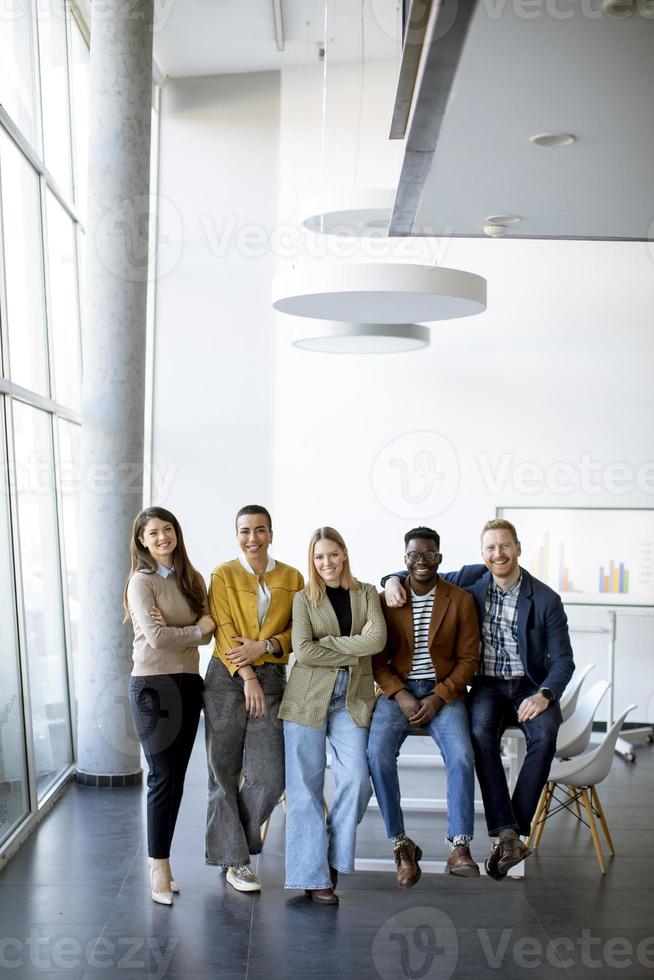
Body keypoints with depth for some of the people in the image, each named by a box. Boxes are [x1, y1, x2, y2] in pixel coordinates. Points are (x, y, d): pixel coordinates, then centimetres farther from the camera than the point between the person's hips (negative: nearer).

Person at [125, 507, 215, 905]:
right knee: (163, 777, -5)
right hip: (154, 685, -6)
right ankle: (159, 866, 4)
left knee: (176, 778, 9)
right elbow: (157, 637, -17)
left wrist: (175, 629, -14)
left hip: (189, 683, 6)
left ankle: (162, 860, 19)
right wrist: (198, 629, -3)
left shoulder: (191, 579, 10)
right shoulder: (142, 581, -7)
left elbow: (209, 633, 5)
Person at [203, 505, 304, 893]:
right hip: (227, 679, -2)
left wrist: (264, 646, -13)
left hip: (272, 679, 2)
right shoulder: (223, 576, 2)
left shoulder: (292, 579, 8)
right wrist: (247, 677, -14)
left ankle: (235, 840, 19)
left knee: (270, 774, -4)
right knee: (225, 771, 1)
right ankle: (234, 860, 11)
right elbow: (224, 631, -6)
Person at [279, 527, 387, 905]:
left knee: (356, 781, -11)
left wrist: (328, 643, -9)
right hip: (308, 699, -1)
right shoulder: (303, 599, 6)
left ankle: (335, 858, 9)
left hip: (352, 700, 1)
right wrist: (355, 647, -8)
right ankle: (313, 874, 5)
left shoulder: (366, 594, 11)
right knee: (306, 786, -2)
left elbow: (378, 640, -7)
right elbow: (303, 651, -9)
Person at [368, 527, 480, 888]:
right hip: (398, 690, 1)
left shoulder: (461, 601, 2)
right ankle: (401, 845, -13)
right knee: (378, 754, -26)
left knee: (461, 756, -28)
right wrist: (400, 695, -13)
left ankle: (459, 848, -22)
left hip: (444, 692, 0)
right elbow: (376, 658, 3)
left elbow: (468, 658, 1)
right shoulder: (386, 600, 4)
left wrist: (439, 697, -12)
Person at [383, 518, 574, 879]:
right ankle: (507, 834, -32)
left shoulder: (546, 599, -5)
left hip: (529, 685, -1)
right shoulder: (472, 579, 1)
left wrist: (545, 694, -25)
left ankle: (511, 832, -26)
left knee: (544, 734, -33)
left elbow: (562, 659, -5)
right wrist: (394, 580, -9)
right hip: (487, 684, 1)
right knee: (480, 731, -32)